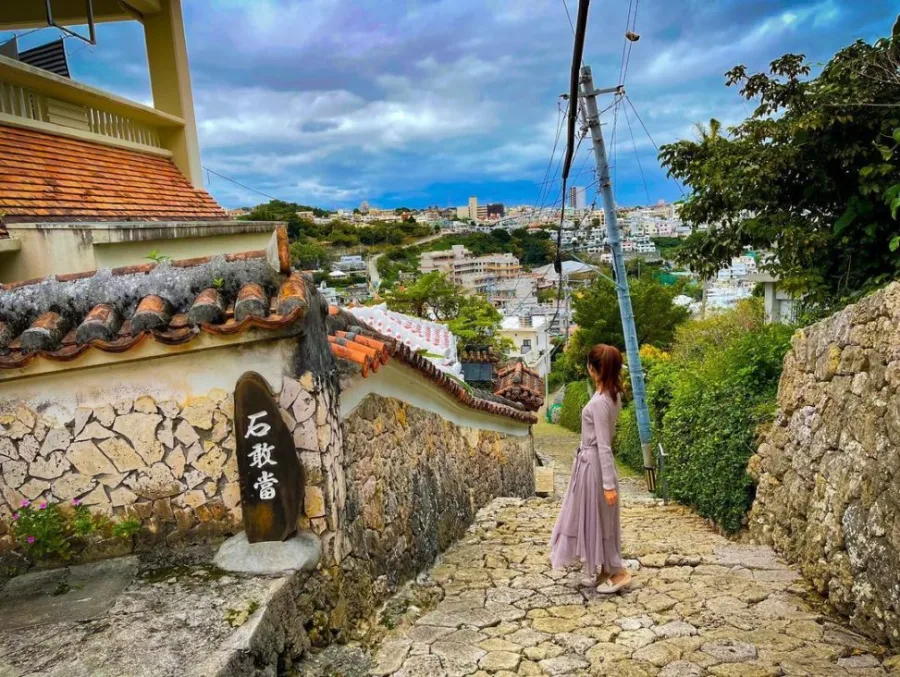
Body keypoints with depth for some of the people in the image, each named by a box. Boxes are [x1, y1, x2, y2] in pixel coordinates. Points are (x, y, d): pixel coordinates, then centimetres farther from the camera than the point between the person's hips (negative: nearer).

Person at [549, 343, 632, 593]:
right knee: (593, 518, 18)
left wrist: (609, 484, -21)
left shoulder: (599, 402, -24)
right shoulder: (613, 395, 3)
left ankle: (618, 571, 16)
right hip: (593, 462, 9)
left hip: (593, 464, -9)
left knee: (596, 519, 5)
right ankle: (600, 570, 29)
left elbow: (604, 446, -24)